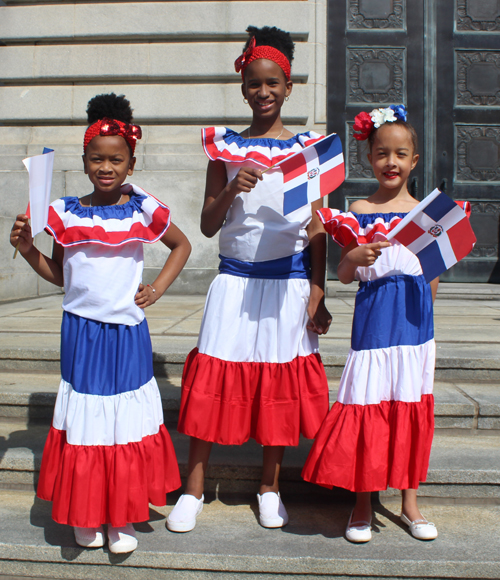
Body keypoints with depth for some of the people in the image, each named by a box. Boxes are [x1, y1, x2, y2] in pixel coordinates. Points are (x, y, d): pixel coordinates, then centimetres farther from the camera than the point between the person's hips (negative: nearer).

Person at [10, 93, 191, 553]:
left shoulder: (143, 210, -2)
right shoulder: (66, 214, 0)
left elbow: (182, 245, 13)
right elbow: (58, 275, 9)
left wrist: (157, 288, 3)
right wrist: (27, 248, -6)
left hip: (128, 330, -1)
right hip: (81, 331, 1)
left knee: (127, 418, 7)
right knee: (85, 418, 7)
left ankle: (123, 518, 23)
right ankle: (86, 515, 26)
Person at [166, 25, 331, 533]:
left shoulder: (307, 149, 4)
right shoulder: (224, 147, 5)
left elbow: (317, 230, 4)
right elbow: (207, 226, 3)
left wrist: (317, 295, -2)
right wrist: (231, 190, -16)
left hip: (289, 282, 0)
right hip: (235, 279, 0)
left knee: (281, 380, 6)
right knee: (213, 377, 0)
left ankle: (269, 487, 25)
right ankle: (193, 490, 16)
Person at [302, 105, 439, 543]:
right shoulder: (358, 211, 1)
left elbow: (435, 273, 10)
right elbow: (344, 276, -1)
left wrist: (421, 312, 1)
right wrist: (355, 257, -18)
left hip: (415, 320, 2)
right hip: (373, 317, -2)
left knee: (412, 407, 9)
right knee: (366, 406, -1)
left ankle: (410, 502, 25)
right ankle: (362, 505, 16)